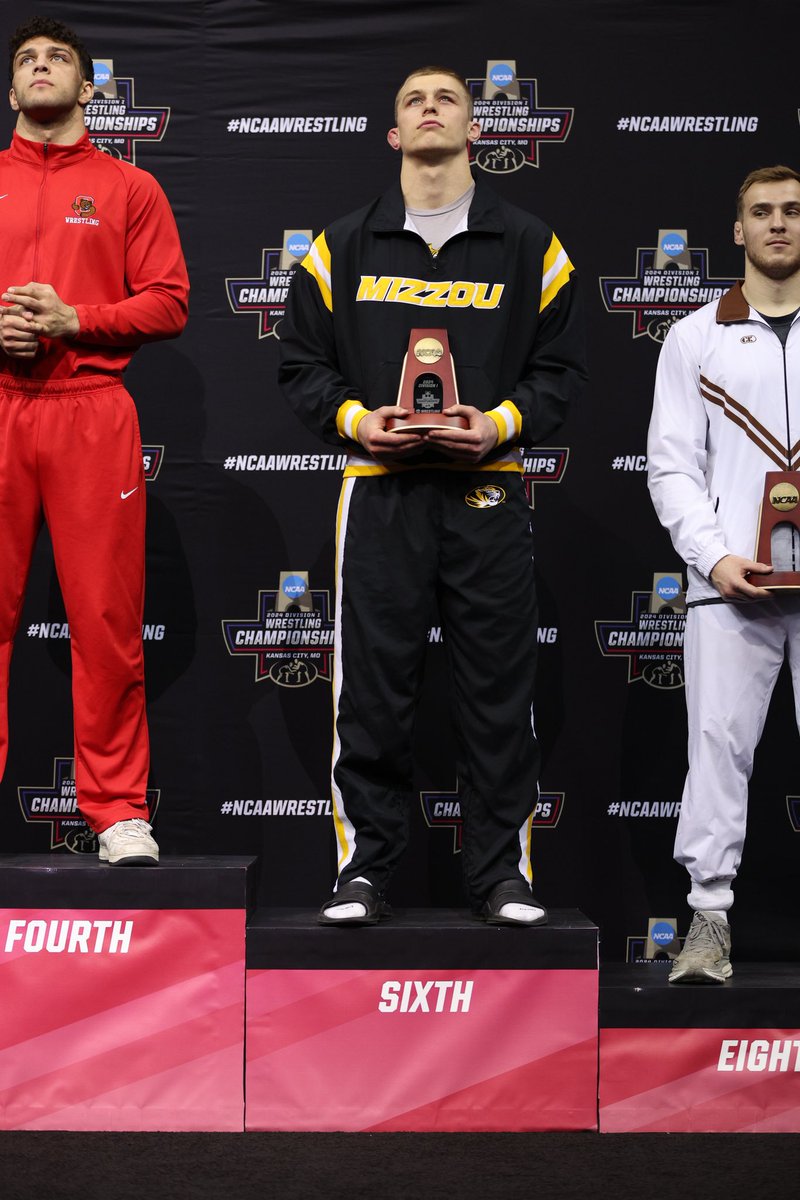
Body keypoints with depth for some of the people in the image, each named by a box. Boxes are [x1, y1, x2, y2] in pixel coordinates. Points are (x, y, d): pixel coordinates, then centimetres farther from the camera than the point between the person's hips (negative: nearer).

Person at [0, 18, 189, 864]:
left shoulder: (130, 188, 11)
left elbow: (169, 304, 4)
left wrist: (73, 318, -9)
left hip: (92, 414, -1)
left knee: (107, 617, -3)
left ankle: (118, 809, 4)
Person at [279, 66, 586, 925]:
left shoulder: (529, 247, 9)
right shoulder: (343, 247, 10)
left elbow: (560, 367, 7)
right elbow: (302, 363, 10)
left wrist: (500, 424, -10)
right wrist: (356, 419, -8)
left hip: (487, 490, 0)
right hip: (379, 493, 0)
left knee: (496, 690, 2)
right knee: (372, 690, 1)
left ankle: (502, 870, 12)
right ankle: (364, 867, 12)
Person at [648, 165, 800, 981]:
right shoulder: (695, 338, 10)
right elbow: (671, 463, 6)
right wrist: (715, 555, -8)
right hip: (732, 579, 0)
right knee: (719, 739, -5)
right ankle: (710, 918, 1)